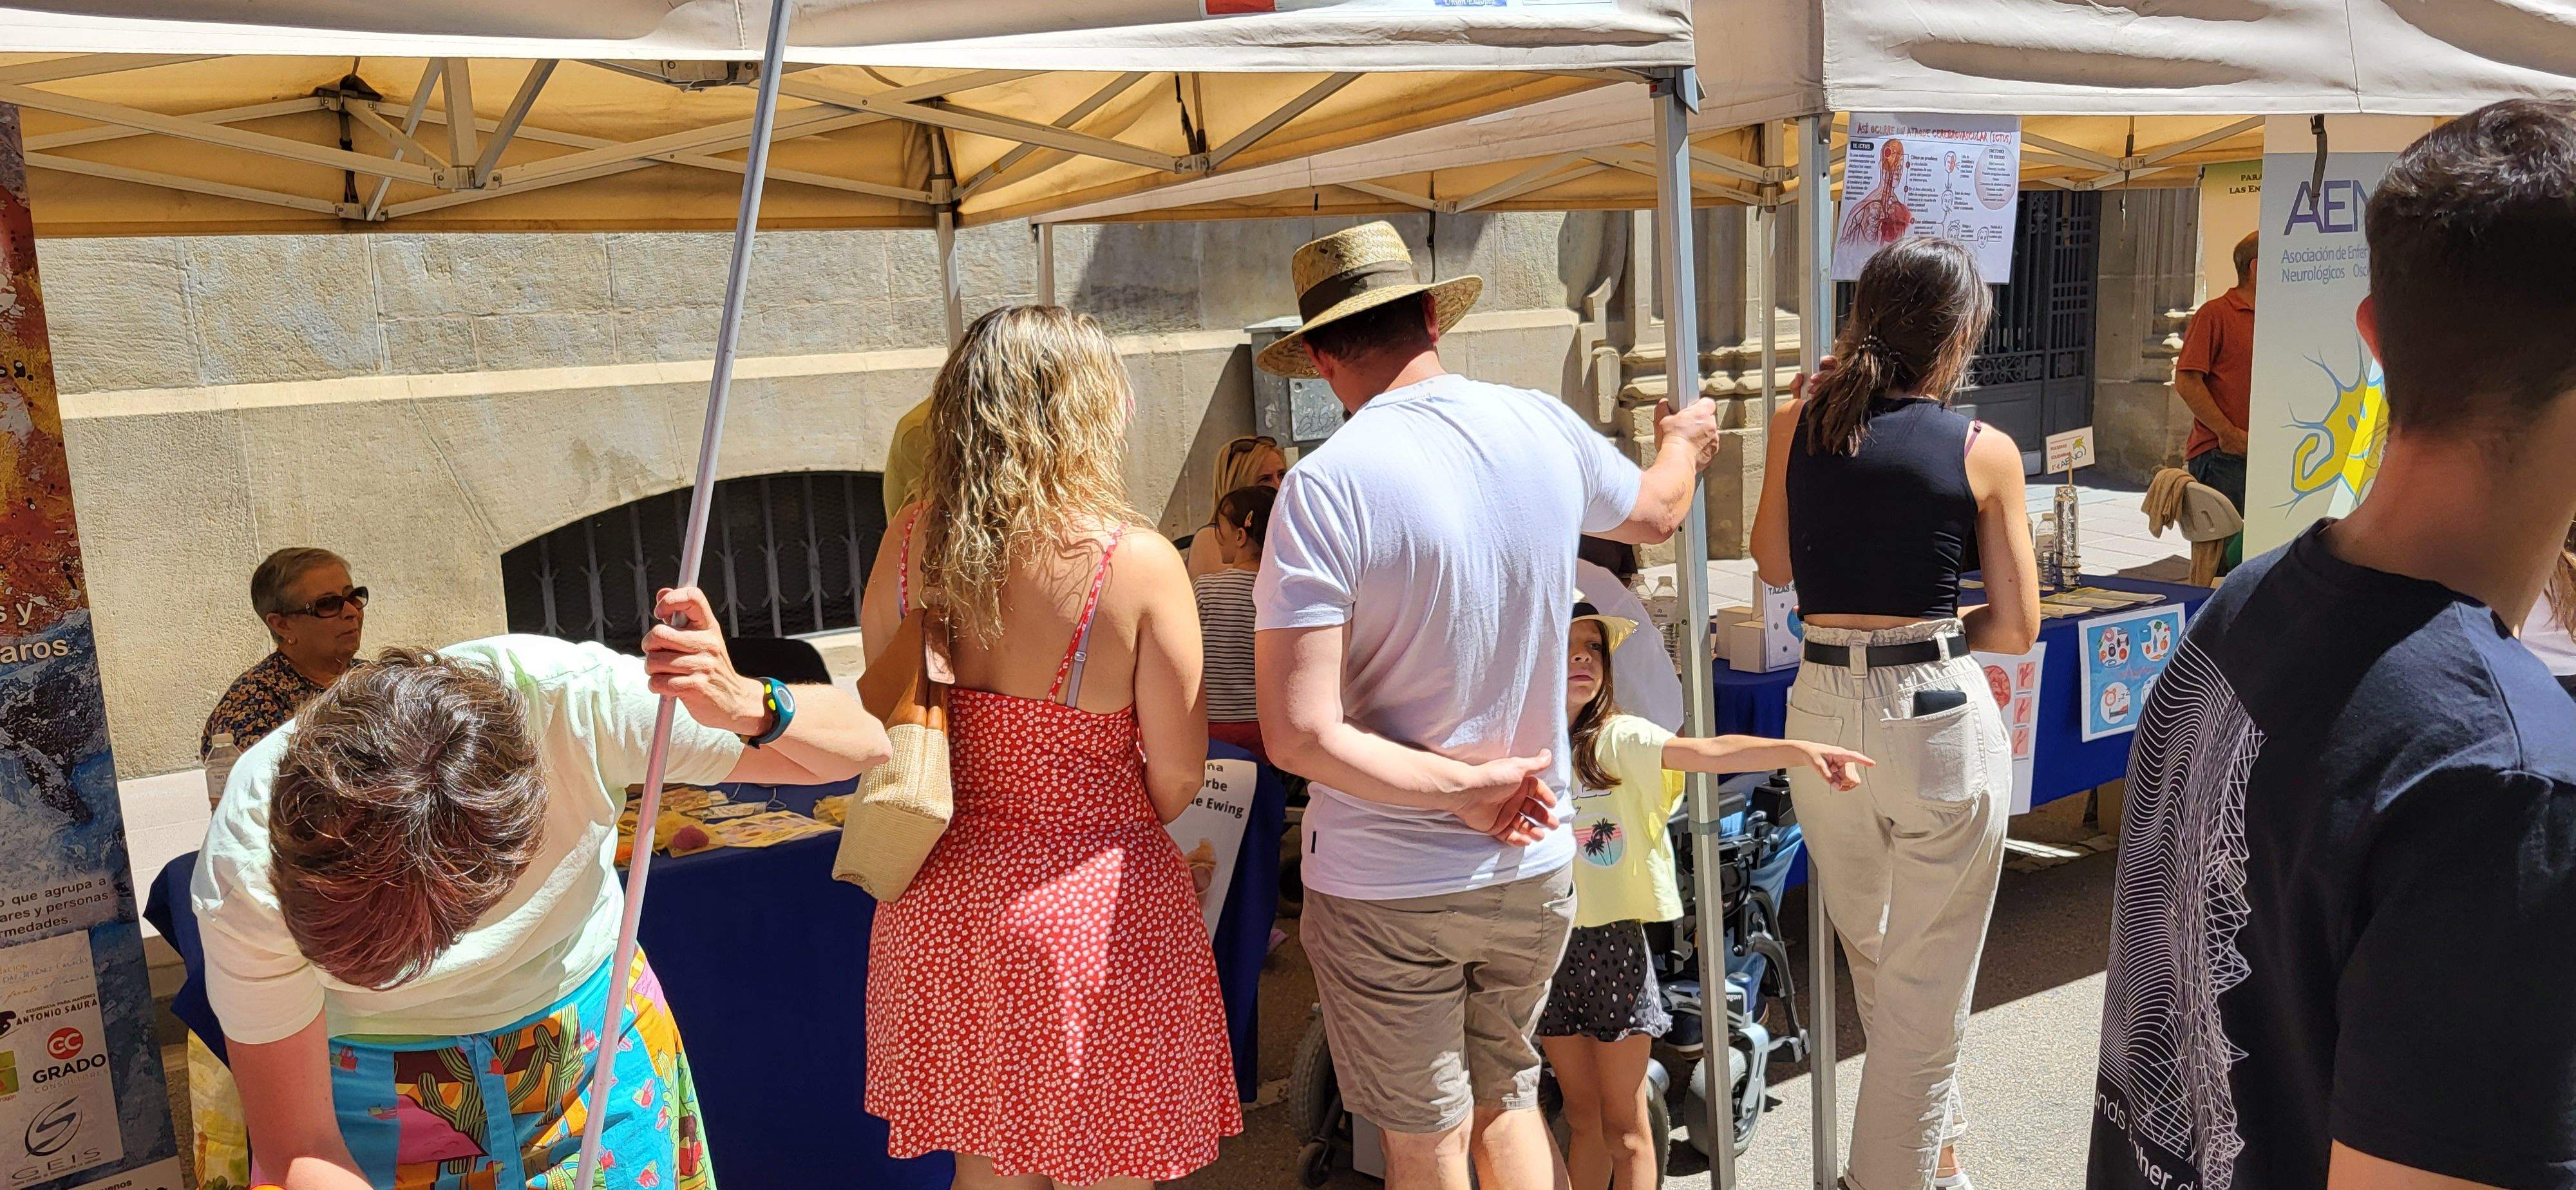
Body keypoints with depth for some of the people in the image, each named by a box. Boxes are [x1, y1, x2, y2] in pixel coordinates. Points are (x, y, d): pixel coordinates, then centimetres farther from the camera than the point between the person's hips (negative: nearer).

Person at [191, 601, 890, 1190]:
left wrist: (749, 707, -47)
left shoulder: (576, 701, -34)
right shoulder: (245, 872, -32)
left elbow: (863, 742, -25)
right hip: (380, 1096, 0)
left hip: (591, 1044, 1)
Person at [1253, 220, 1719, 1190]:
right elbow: (1655, 512, 19)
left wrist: (1465, 788, -16)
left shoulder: (1327, 486, -20)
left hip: (1386, 886, -4)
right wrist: (1682, 442, 40)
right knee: (1506, 1097, 26)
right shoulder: (1545, 428, -5)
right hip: (1535, 863, 4)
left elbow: (1300, 734, -26)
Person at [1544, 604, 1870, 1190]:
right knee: (1583, 1118, 16)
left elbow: (1708, 751, -23)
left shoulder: (1616, 739, -7)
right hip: (1547, 943, 2)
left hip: (1614, 941, -2)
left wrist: (1799, 750, -37)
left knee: (1625, 1128, 7)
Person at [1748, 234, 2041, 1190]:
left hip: (1824, 715, 4)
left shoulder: (1799, 422, 0)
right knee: (1927, 993, 12)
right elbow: (2018, 628, -2)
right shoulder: (1984, 452, -7)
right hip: (1942, 724, -4)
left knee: (1873, 966, 25)